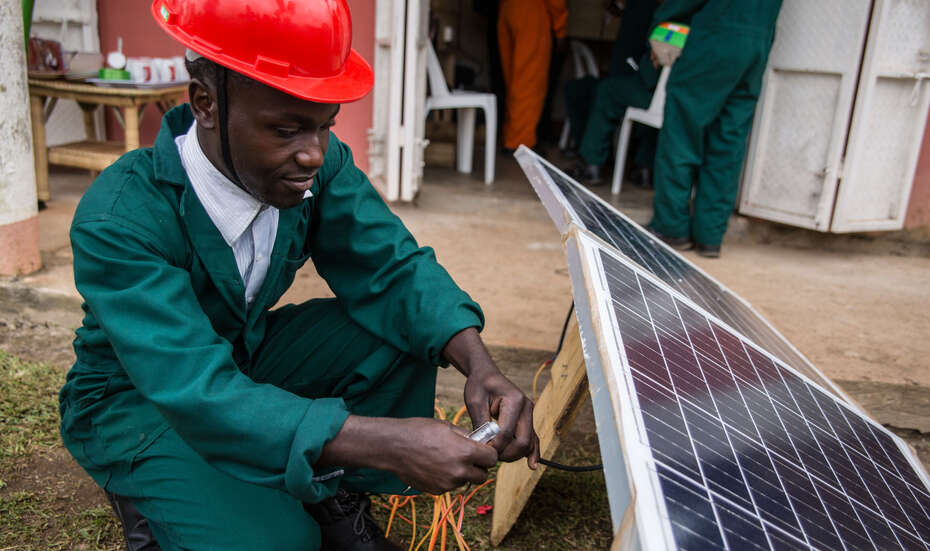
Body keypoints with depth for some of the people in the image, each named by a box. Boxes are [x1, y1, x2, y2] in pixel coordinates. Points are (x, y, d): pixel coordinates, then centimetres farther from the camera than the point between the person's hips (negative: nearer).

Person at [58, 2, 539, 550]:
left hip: (250, 358, 5)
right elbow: (196, 392, -40)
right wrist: (389, 442, -48)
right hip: (141, 399, -5)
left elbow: (393, 268, -15)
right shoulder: (118, 221, -33)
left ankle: (337, 497, 0)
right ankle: (147, 494, 5)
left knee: (409, 327, -16)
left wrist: (478, 363, -35)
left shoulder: (320, 163, -17)